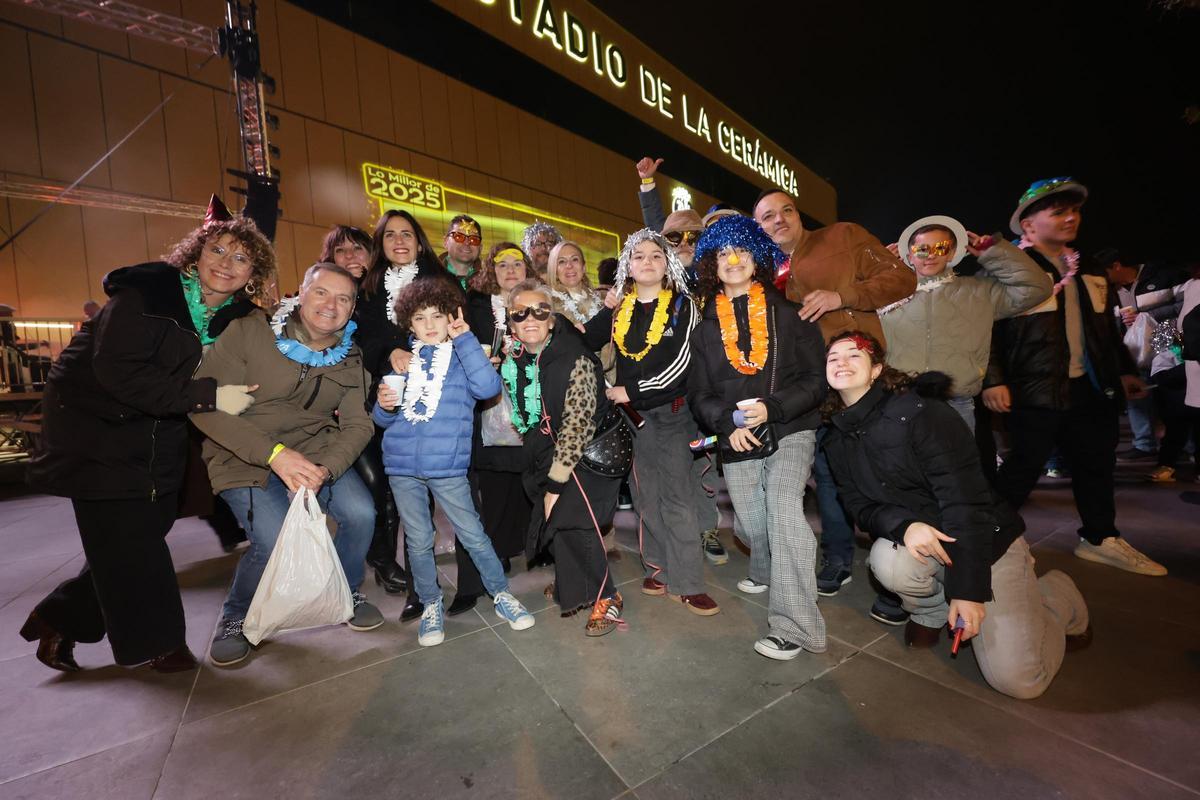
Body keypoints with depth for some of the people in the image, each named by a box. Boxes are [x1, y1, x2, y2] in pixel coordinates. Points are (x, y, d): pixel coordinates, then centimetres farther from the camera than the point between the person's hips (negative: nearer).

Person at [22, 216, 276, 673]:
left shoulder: (238, 316, 0)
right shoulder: (147, 292, -19)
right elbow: (118, 370, -27)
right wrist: (208, 395, -32)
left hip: (159, 436, 6)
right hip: (97, 427, -6)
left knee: (149, 529, 10)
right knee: (126, 538, 0)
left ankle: (60, 618, 33)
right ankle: (154, 641, 17)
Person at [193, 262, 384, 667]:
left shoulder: (349, 357, -1)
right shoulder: (249, 332, -13)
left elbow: (357, 425, -5)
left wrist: (326, 469, -25)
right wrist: (274, 454, -29)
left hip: (315, 447, 3)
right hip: (245, 455, -3)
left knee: (361, 513, -18)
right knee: (275, 539, -22)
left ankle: (348, 592, 14)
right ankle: (236, 617, 13)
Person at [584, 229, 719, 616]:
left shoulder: (681, 305, 0)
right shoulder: (619, 308, 9)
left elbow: (680, 363, -11)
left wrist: (631, 391, -12)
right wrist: (607, 309, -8)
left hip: (672, 412, -3)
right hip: (630, 414, 3)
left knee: (678, 497, -1)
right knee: (646, 495, 10)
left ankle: (687, 582, 8)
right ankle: (659, 567, 24)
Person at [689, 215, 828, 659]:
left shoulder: (789, 314, 3)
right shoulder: (706, 327, 10)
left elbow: (815, 380, -2)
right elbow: (699, 393, 6)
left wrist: (773, 408, -19)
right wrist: (728, 425, -12)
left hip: (790, 432, -3)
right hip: (736, 440, 3)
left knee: (783, 508, -23)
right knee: (753, 526, 9)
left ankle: (793, 625, -11)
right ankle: (766, 578, 42)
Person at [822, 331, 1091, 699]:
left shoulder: (918, 411, -22)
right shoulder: (838, 439, -3)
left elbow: (965, 499, -23)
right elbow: (862, 507, -2)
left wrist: (968, 588, -23)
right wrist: (903, 526, -26)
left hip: (988, 539, -3)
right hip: (920, 542, 4)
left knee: (1017, 679, -9)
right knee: (889, 560, -31)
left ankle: (1056, 593, 22)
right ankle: (931, 610, 6)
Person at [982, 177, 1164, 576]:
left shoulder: (1088, 271, 19)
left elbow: (1107, 328, 26)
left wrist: (1124, 370, 21)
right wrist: (993, 380, -21)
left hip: (1092, 388, 8)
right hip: (1036, 390, -8)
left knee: (1097, 464, 17)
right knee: (1023, 468, -3)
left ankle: (1101, 538, 33)